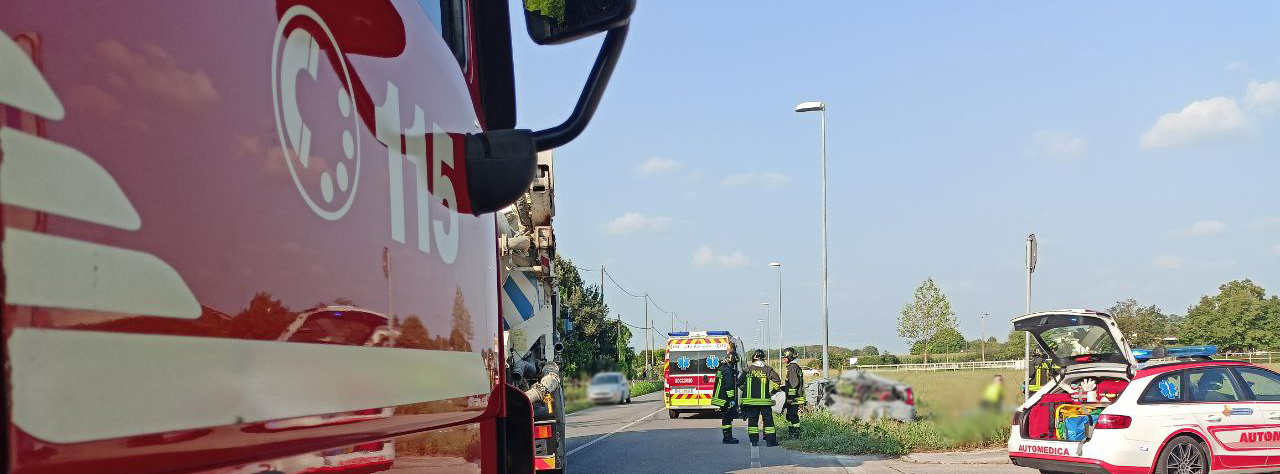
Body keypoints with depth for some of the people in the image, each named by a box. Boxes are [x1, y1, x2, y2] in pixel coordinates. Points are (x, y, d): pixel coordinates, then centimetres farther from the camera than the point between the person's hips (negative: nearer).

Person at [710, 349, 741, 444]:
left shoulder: (722, 367, 17)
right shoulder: (728, 370, -17)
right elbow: (729, 386, -22)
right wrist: (732, 399, -22)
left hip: (721, 397, 10)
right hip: (725, 399, -10)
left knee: (727, 418, 15)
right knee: (727, 418, -7)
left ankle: (728, 437, 21)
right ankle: (727, 437, -5)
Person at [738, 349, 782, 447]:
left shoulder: (748, 370, 3)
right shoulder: (768, 369, -2)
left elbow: (739, 383, 7)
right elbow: (777, 381, -10)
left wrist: (745, 391, 22)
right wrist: (772, 392, 4)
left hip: (751, 399, 2)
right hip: (764, 400, -1)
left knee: (752, 419, 8)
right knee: (768, 419, 5)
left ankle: (754, 440, 7)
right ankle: (770, 440, 4)